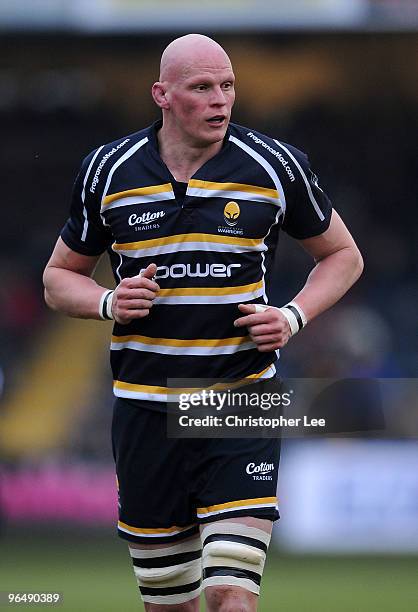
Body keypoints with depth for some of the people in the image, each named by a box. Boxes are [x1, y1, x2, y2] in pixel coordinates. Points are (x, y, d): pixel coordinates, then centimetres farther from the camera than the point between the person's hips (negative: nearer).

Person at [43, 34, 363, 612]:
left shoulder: (276, 165, -1)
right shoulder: (108, 172, 3)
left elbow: (342, 255, 12)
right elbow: (60, 277, 14)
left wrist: (293, 317, -5)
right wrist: (108, 302, -8)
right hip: (146, 408, 2)